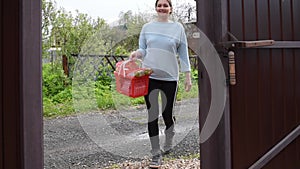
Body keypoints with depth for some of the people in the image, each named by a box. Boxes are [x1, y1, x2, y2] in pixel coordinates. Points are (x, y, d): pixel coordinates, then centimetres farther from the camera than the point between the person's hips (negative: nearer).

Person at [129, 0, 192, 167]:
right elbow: (142, 50, 10)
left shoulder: (178, 28, 4)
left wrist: (188, 76, 4)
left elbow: (183, 53, 6)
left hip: (170, 77, -1)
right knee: (152, 115, 0)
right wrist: (136, 53, -13)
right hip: (149, 76, 1)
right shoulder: (147, 27, 7)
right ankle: (156, 154, 9)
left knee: (167, 113, 6)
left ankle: (169, 139, 39)